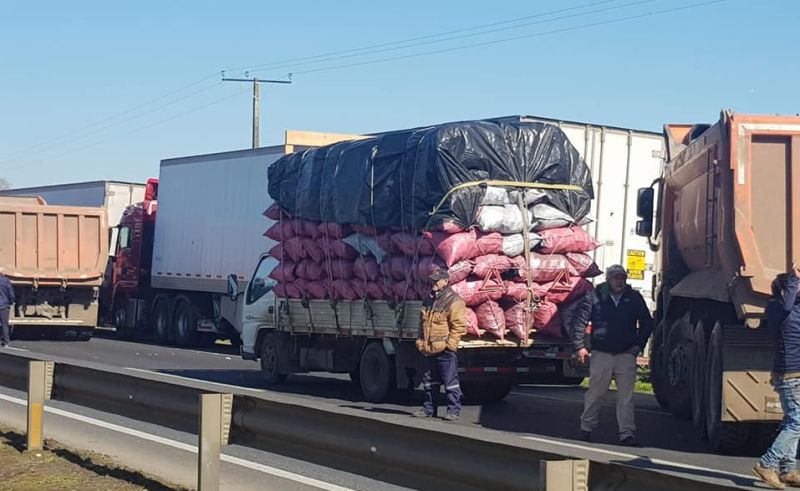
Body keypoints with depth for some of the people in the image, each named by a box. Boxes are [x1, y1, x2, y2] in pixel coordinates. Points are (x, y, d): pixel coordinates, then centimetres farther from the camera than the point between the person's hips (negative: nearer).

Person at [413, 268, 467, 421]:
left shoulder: (454, 301, -10)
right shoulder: (429, 300, 15)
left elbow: (459, 326, -13)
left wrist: (449, 344, -16)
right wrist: (422, 342, 16)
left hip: (445, 351, -8)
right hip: (430, 350, 8)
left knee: (450, 381, -3)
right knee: (429, 381, 13)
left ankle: (453, 410, 2)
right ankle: (429, 409, 21)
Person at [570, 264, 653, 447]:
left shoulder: (634, 298, 6)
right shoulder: (595, 297, -1)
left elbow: (647, 323, 16)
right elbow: (578, 320, 2)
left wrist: (638, 345, 8)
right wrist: (580, 346, -2)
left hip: (626, 354, 1)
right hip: (601, 354, -1)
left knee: (626, 397, -1)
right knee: (595, 393, 4)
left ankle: (627, 434, -1)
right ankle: (586, 428, 19)